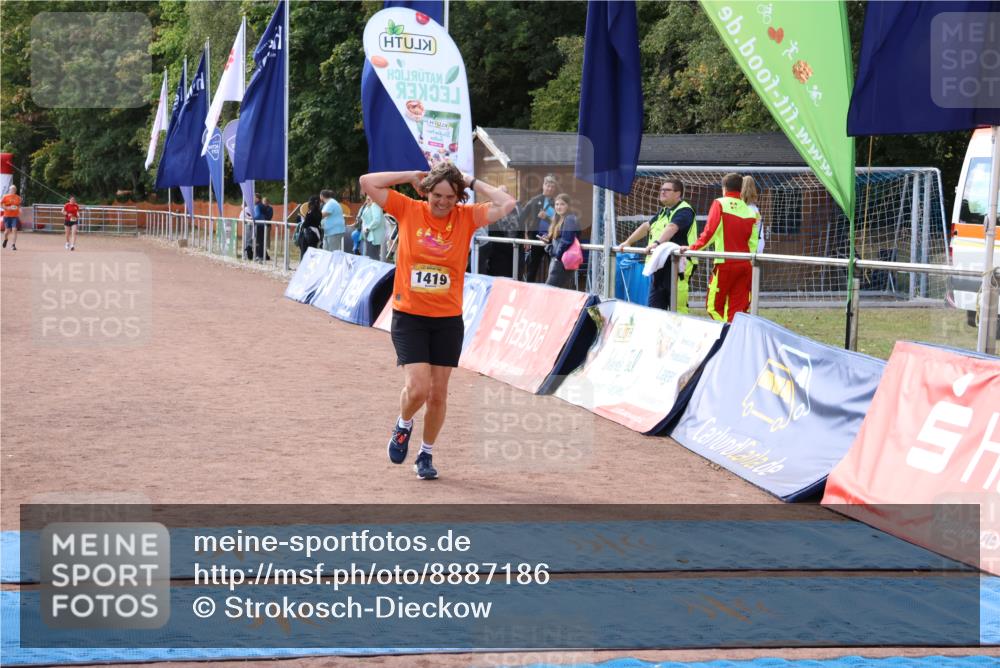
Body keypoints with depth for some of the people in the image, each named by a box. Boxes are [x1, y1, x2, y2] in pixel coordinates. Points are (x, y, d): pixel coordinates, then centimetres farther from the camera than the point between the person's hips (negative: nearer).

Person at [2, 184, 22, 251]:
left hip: (15, 216, 1)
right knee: (8, 230, 5)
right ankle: (5, 239, 39)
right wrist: (7, 208, -13)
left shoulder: (18, 197, 6)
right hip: (7, 216, -1)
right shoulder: (5, 197, -2)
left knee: (14, 230, -13)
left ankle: (13, 245, -10)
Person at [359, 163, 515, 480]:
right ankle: (403, 425, 20)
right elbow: (367, 182, -6)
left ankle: (426, 454, 28)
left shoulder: (466, 217, -1)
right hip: (409, 316, -2)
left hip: (448, 320, 2)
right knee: (417, 387, -14)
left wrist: (473, 182, -5)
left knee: (438, 393, 9)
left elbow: (507, 205, -12)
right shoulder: (408, 210, -3)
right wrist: (411, 176, -3)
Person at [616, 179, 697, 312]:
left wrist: (657, 243, -41)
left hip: (677, 266, -9)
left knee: (678, 308, -11)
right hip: (659, 266, 9)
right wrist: (627, 242, 21)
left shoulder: (684, 210, -8)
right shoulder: (663, 212, 22)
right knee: (653, 307, 9)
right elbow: (646, 226, 28)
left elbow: (672, 228, -26)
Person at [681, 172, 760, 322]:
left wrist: (693, 248, 0)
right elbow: (753, 242, 7)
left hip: (725, 264, -4)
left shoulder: (720, 204, -3)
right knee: (738, 308, 7)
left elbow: (710, 232, -9)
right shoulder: (749, 210, 8)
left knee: (714, 306, 4)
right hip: (745, 265, 5)